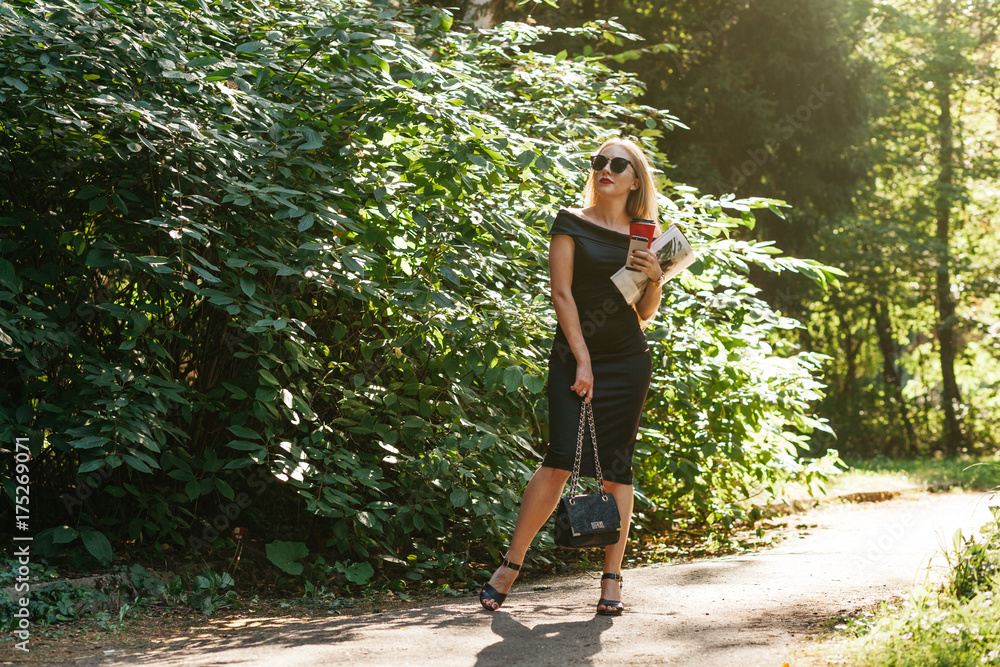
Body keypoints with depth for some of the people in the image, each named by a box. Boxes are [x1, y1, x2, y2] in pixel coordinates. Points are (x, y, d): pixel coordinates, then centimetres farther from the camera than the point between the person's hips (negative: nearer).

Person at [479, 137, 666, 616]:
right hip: (575, 355, -3)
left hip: (628, 361, 3)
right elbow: (562, 292, -5)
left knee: (616, 466, 2)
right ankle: (510, 564, -3)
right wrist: (582, 361, -12)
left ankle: (612, 579, 8)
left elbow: (646, 314, 14)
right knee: (563, 458, -14)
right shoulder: (571, 223, 3)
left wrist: (654, 278, -7)